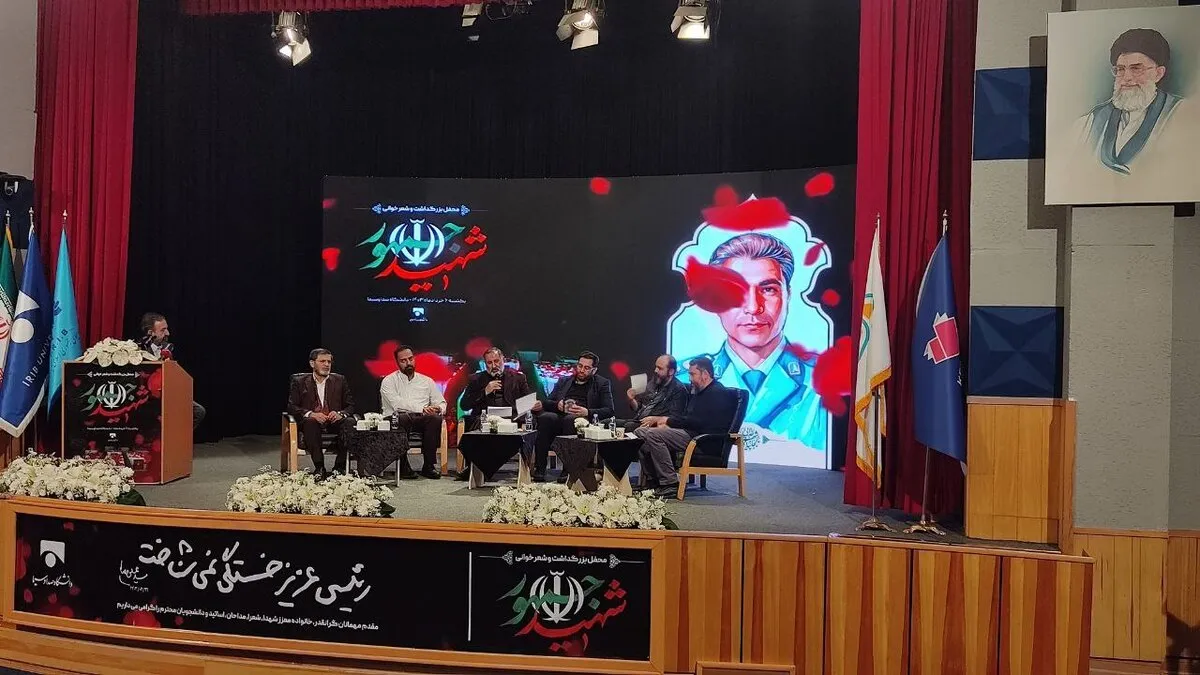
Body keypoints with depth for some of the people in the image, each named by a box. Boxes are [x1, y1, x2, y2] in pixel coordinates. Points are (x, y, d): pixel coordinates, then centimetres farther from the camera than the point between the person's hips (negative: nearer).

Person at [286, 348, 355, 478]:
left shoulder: (339, 380, 17)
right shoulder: (300, 382, 13)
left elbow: (351, 406, 11)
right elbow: (291, 407, 2)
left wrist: (340, 414, -13)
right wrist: (311, 414, -17)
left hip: (334, 422, 1)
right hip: (312, 423, -1)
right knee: (310, 422, -37)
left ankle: (339, 467, -23)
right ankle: (319, 468, -33)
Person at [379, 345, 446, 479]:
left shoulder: (427, 381, 21)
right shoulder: (389, 381, 10)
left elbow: (442, 404, 18)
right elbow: (397, 403, -8)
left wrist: (438, 408, -9)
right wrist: (421, 408, -20)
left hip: (422, 421, 3)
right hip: (396, 421, -2)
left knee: (435, 418, -31)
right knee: (402, 418, -38)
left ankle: (429, 465, -27)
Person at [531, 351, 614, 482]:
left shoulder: (602, 383, 18)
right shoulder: (563, 381, 29)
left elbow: (609, 410, 5)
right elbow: (548, 402, 20)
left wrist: (587, 412, -12)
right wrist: (557, 405, -5)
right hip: (558, 417, 3)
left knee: (570, 419, -38)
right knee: (546, 417, -32)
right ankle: (539, 468, -32)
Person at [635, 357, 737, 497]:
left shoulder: (718, 393, -11)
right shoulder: (699, 392, 22)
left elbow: (697, 421, -20)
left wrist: (666, 420, -14)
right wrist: (664, 422, -1)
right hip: (691, 432, 10)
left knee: (654, 435, -26)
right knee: (640, 433, 0)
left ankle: (670, 484, -22)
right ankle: (652, 481, -1)